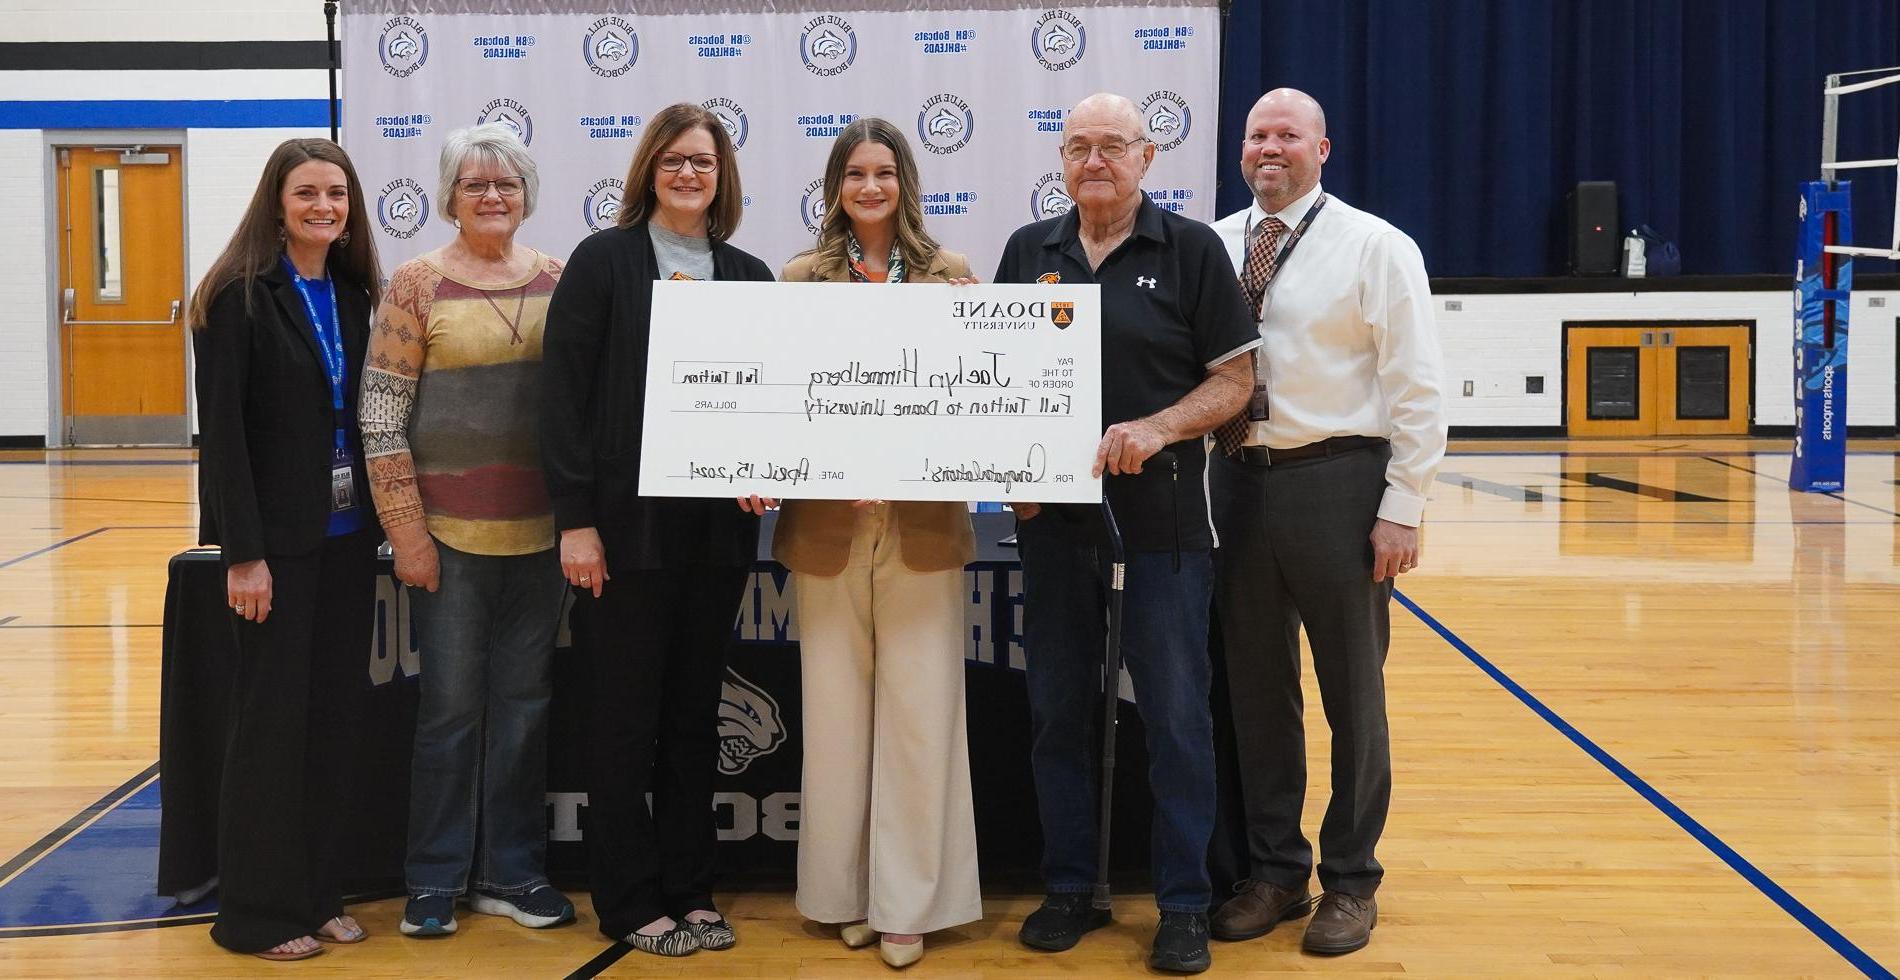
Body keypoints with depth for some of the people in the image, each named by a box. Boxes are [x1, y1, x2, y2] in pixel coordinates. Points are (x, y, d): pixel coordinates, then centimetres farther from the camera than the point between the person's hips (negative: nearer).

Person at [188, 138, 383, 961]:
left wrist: (377, 519, 5)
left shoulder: (351, 294, 9)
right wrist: (243, 553, -17)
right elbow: (221, 430, -13)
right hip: (276, 539, -6)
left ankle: (317, 893, 20)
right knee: (272, 721, 1)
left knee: (333, 716, 10)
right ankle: (257, 911, 12)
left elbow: (360, 416, 11)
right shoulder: (239, 296, -10)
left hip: (346, 535, 6)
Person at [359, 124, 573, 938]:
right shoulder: (417, 283, -3)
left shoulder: (556, 279, 6)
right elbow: (380, 413, -5)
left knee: (524, 702, 10)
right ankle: (435, 879, 17)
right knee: (451, 704, 3)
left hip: (539, 530, 3)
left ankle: (512, 871, 22)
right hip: (449, 531, -3)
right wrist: (406, 528, -9)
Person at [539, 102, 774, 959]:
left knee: (695, 715, 12)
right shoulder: (602, 261, -2)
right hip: (627, 525, -4)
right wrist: (575, 520, -12)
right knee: (625, 717, 5)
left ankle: (691, 890, 23)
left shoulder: (748, 276, 9)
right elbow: (564, 393, -7)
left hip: (716, 528, 4)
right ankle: (630, 900, 15)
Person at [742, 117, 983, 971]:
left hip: (922, 522, 0)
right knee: (835, 708, 7)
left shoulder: (952, 276, 6)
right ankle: (844, 892, 19)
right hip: (827, 523, 1)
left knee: (919, 709, 0)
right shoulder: (801, 277, 7)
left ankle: (908, 900, 10)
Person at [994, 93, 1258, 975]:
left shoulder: (1191, 249, 0)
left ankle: (1184, 904, 12)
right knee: (1058, 710, 10)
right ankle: (1070, 888, 23)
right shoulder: (1029, 251, 10)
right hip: (1051, 512, 4)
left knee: (1175, 714, 1)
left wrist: (1156, 429, -18)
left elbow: (1234, 379, -2)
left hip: (1160, 514, -3)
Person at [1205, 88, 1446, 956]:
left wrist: (1401, 508, -11)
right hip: (1237, 483, 4)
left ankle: (1351, 881, 22)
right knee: (1256, 689, 12)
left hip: (1335, 483, -4)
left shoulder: (1375, 247, -5)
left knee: (1351, 691, 8)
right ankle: (1274, 871, 27)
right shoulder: (1214, 248, 7)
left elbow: (1416, 389, -7)